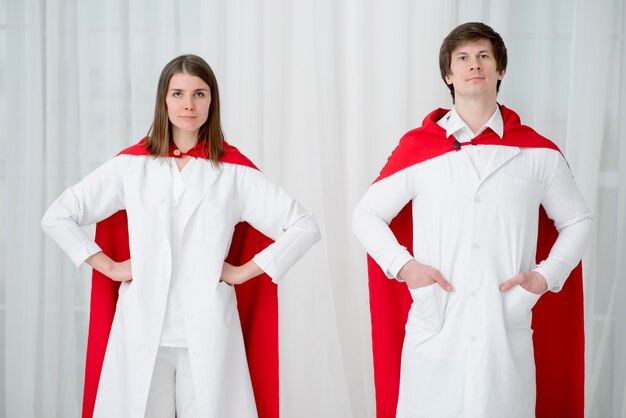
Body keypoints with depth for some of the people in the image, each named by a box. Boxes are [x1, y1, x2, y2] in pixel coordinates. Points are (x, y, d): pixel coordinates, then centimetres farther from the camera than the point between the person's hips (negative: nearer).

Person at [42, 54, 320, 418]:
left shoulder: (234, 172, 3)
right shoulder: (131, 165, 6)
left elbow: (304, 226, 2)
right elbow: (58, 217, 9)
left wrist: (244, 271, -2)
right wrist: (110, 267, 2)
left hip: (208, 334, -1)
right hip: (142, 333, 1)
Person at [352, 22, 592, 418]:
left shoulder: (539, 153, 5)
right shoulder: (418, 148, 3)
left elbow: (577, 221, 15)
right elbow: (366, 215, 8)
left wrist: (546, 275, 0)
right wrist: (403, 266, -7)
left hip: (507, 335, 1)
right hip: (434, 334, 0)